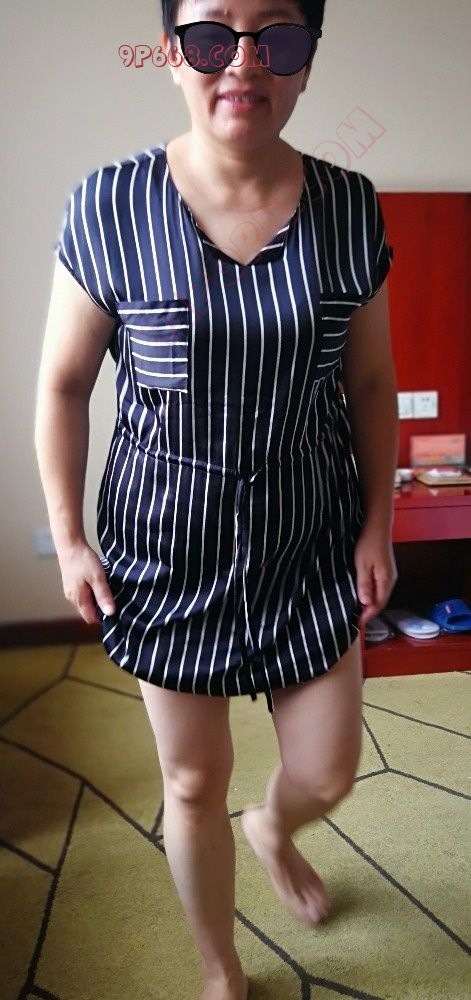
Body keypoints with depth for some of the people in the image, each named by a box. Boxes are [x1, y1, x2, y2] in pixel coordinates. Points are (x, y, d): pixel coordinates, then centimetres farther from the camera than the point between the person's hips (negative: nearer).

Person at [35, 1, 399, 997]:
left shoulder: (351, 209, -5)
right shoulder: (110, 206, -12)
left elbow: (372, 384, 4)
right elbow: (63, 383, -3)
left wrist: (378, 522, 3)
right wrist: (70, 540, -3)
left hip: (312, 535, 2)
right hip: (167, 541, -1)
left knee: (327, 774, 15)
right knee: (194, 783, 14)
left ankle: (272, 830, 56)